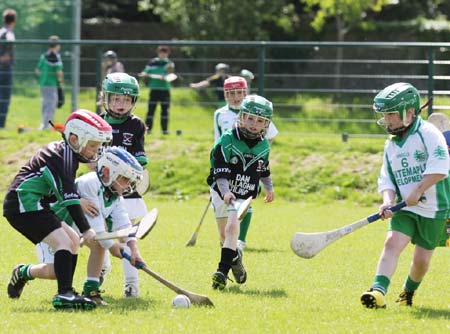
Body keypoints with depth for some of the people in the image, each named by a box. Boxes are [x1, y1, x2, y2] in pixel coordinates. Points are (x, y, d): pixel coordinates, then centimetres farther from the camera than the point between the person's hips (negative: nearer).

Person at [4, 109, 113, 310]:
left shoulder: (66, 152, 14)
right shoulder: (63, 155, -16)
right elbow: (68, 197, -22)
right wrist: (85, 230, -23)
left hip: (33, 205, 10)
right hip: (24, 205, -10)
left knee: (73, 241, 13)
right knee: (64, 242, -21)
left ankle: (24, 273, 21)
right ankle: (64, 295, -29)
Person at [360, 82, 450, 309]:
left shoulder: (428, 133, -11)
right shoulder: (391, 146, 10)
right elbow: (387, 180, 8)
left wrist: (418, 191, -25)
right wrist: (388, 201, -12)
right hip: (405, 208, 5)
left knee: (421, 258, 1)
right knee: (392, 242, -18)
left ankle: (408, 292, 29)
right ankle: (378, 292, -30)